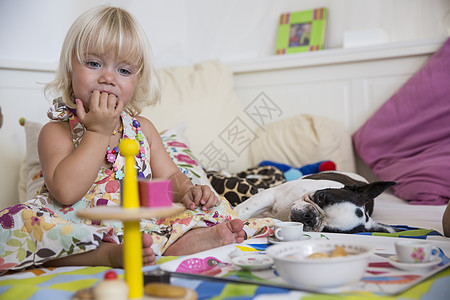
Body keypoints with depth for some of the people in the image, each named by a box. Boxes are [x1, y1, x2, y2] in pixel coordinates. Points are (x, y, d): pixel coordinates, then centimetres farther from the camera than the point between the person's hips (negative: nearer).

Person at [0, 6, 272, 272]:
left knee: (213, 208, -10)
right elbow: (65, 192, -18)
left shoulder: (142, 129, 14)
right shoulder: (57, 132, -1)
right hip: (81, 228, -4)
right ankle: (110, 254, -41)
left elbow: (169, 176, 17)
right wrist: (99, 131, -15)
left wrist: (187, 191, -8)